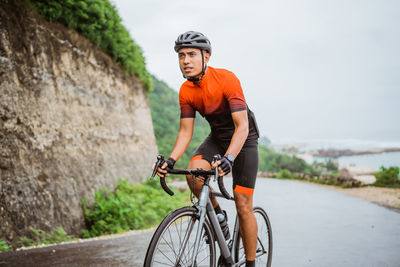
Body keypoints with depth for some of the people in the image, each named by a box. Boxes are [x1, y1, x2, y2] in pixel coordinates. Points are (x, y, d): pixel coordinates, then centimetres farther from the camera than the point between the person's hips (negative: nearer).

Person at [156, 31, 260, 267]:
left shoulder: (226, 79, -28)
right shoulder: (186, 91, -11)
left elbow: (242, 127, -33)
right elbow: (186, 131, -7)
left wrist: (228, 158, -48)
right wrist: (171, 160, -24)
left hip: (244, 139, -4)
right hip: (217, 136, 5)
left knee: (243, 205, -7)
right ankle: (218, 216, 2)